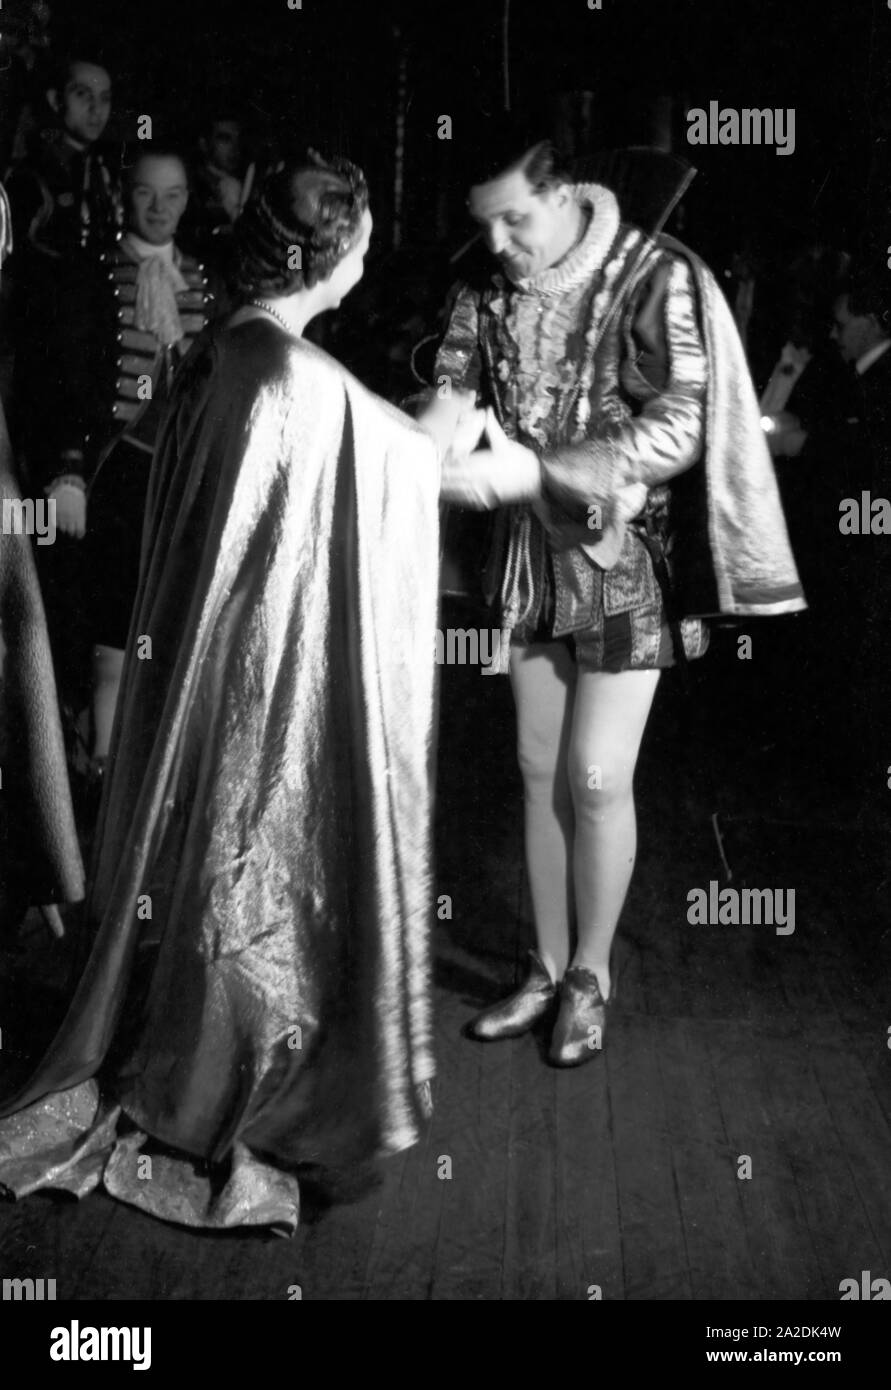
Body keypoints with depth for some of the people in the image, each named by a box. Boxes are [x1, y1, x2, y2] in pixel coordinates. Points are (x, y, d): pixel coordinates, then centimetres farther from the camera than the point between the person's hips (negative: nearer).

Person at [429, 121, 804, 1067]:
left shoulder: (655, 279, -15)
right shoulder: (487, 291, 0)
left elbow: (678, 433, -22)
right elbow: (451, 400, -6)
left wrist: (529, 470, -29)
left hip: (626, 561, -5)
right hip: (532, 558, 5)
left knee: (596, 778, -1)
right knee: (540, 770, 11)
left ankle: (591, 976, 19)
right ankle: (548, 969, 26)